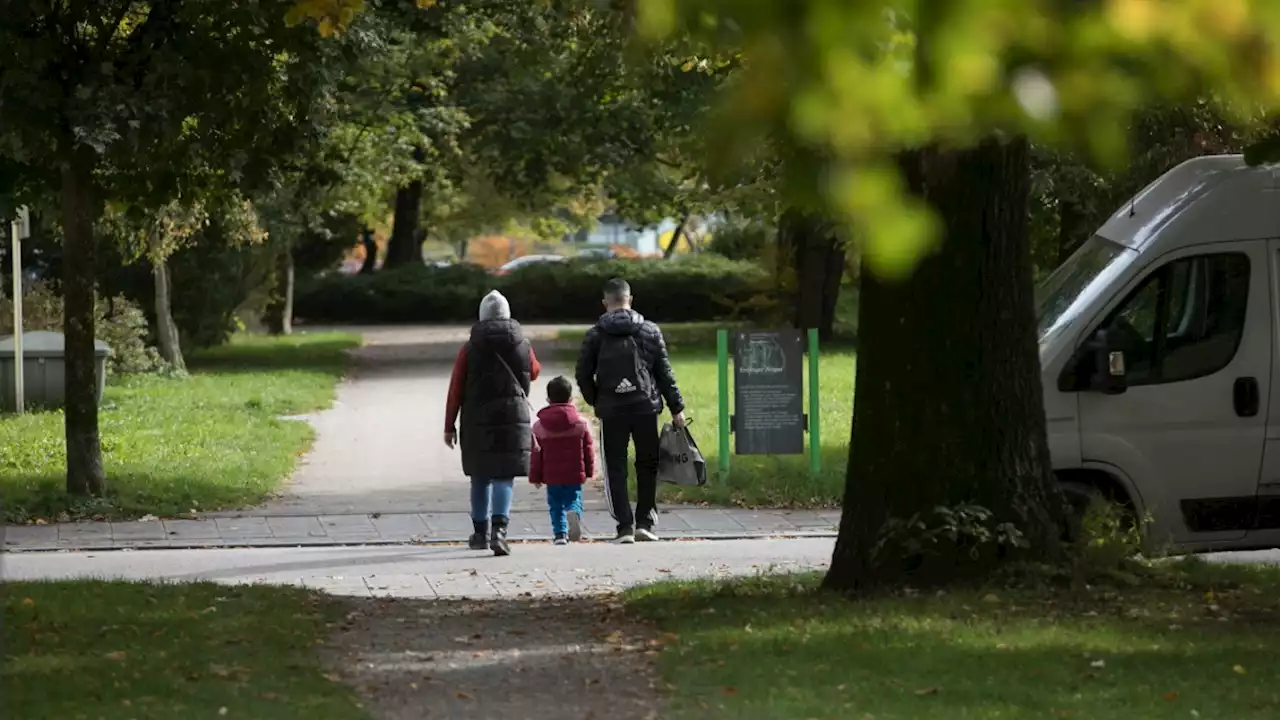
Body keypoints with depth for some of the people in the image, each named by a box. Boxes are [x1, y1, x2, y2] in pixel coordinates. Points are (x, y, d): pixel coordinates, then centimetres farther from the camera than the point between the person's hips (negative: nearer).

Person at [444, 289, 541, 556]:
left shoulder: (470, 349, -2)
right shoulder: (522, 346, 1)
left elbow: (455, 390, -3)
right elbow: (534, 372, 22)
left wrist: (449, 426, 3)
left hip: (477, 420, 0)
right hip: (513, 418, 0)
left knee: (480, 477, 15)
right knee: (504, 477, -4)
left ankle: (481, 533, 25)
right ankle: (499, 529, -25)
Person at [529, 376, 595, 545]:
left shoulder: (539, 426, 0)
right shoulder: (581, 423, -1)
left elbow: (536, 454, 3)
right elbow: (588, 449, 4)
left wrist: (535, 476, 10)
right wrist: (590, 471, 15)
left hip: (551, 475, 0)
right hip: (575, 474, 0)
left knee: (555, 505, 12)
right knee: (574, 499, 4)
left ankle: (560, 533, 4)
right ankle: (574, 513, -29)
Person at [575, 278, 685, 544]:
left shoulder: (595, 335, 0)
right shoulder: (650, 331, 2)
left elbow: (583, 374, 1)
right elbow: (665, 373, 3)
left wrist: (596, 401, 17)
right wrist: (676, 408, 8)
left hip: (611, 412, -1)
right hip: (645, 408, 1)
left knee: (616, 469, 4)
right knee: (647, 465, 13)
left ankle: (625, 526, -4)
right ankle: (645, 522, 8)